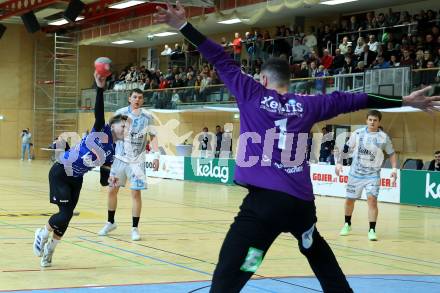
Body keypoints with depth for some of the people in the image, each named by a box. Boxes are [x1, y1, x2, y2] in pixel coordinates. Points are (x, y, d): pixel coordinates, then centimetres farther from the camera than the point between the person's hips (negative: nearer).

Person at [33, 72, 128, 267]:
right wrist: (100, 88, -41)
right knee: (65, 214, -13)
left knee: (67, 217, 2)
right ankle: (43, 234, 15)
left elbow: (104, 179, 9)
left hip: (76, 180, 7)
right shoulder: (101, 132, -12)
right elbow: (99, 112, -30)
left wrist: (109, 179, -12)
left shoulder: (112, 151, 5)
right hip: (60, 173, -7)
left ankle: (49, 249, 22)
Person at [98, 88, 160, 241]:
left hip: (137, 160, -1)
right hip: (120, 158, 1)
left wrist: (156, 155, -5)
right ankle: (110, 222, 27)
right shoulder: (120, 113, -5)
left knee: (136, 193, -6)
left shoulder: (147, 117, -2)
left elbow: (153, 136, 7)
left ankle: (135, 228, 4)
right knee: (112, 190, 8)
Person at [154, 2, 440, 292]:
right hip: (302, 201, 5)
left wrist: (183, 26, 9)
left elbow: (222, 62, 6)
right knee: (320, 256, 31)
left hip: (264, 202, -4)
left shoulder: (252, 95, 6)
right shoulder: (307, 104, 13)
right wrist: (404, 101, 28)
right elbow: (348, 99, 20)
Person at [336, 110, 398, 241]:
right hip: (355, 173, 2)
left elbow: (391, 154, 4)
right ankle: (347, 224, 35)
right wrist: (339, 162, -1)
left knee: (372, 199, -19)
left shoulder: (383, 137, -6)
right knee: (349, 199, 12)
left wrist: (394, 168, -10)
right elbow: (347, 148, 6)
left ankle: (372, 230, -16)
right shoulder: (358, 133, -4)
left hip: (372, 175, -2)